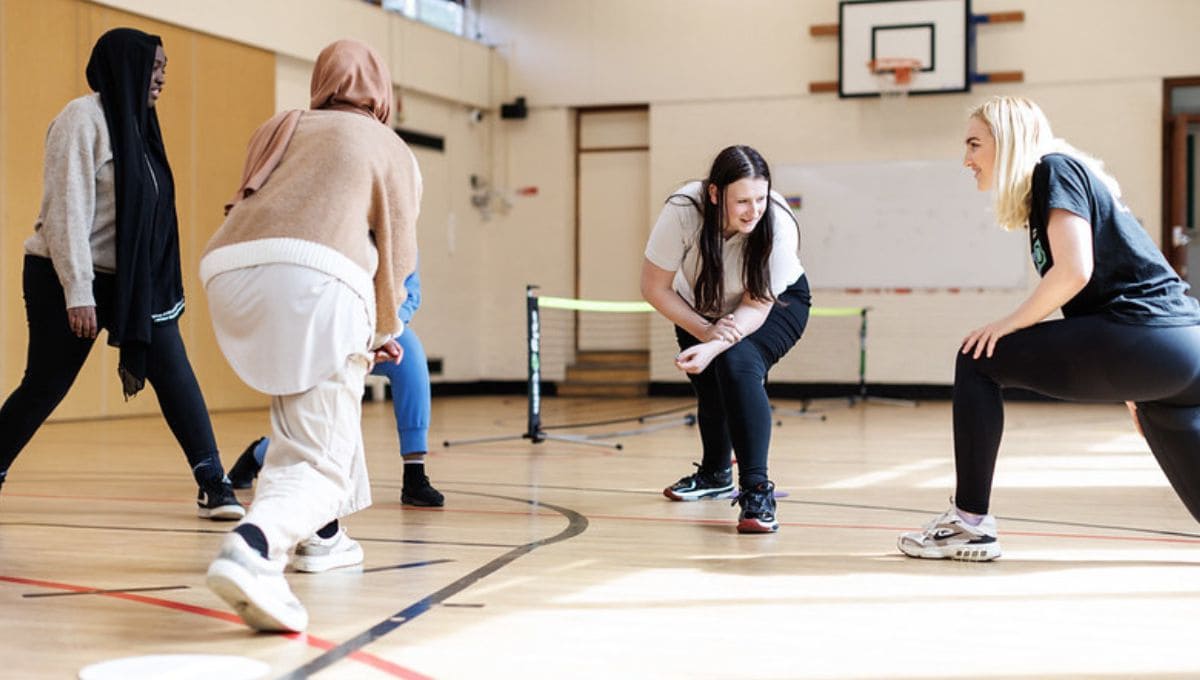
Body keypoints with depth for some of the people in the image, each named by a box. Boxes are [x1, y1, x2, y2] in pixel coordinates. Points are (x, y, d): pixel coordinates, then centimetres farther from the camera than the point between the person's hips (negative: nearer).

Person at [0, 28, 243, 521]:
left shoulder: (136, 122, 13)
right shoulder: (83, 118, -12)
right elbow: (67, 207, -18)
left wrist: (152, 286, 12)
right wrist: (77, 291, -22)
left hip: (131, 279, 7)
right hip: (66, 279, -7)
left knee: (173, 373, -6)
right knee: (45, 385, 2)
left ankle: (213, 483, -7)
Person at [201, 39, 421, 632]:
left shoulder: (279, 128, 29)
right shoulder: (392, 150, 18)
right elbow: (396, 257, 15)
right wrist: (381, 331, 34)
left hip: (229, 271, 5)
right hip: (315, 277, -5)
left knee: (304, 398, 32)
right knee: (319, 460, -6)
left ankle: (320, 534, 31)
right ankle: (254, 546, -36)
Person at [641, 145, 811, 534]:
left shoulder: (778, 224, -36)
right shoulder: (683, 212, -34)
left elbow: (757, 305, -32)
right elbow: (654, 288, -23)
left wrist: (712, 349, -47)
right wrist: (704, 330, -33)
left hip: (778, 303, -3)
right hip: (701, 309, 3)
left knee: (738, 363, -29)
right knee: (710, 389, 7)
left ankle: (756, 492, -29)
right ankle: (715, 475, 40)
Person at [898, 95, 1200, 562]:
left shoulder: (1054, 169, -1)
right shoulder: (1073, 177, 26)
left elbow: (1074, 270, -16)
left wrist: (1011, 324, -3)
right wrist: (1129, 386, 29)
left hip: (1145, 341, -10)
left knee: (979, 360, -1)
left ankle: (970, 524, 1)